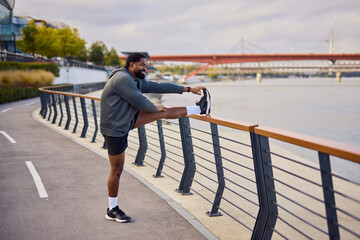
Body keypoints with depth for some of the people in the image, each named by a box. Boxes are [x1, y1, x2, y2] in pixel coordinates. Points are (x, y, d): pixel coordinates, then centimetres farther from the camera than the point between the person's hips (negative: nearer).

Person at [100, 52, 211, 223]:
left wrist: (188, 89, 12)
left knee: (162, 112, 4)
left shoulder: (137, 81, 10)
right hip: (114, 129, -9)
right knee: (117, 170, 1)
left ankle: (200, 109, 14)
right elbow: (139, 102, -20)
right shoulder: (123, 78, -20)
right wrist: (155, 108, 1)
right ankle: (112, 210, 15)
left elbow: (159, 87, 12)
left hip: (128, 121, 9)